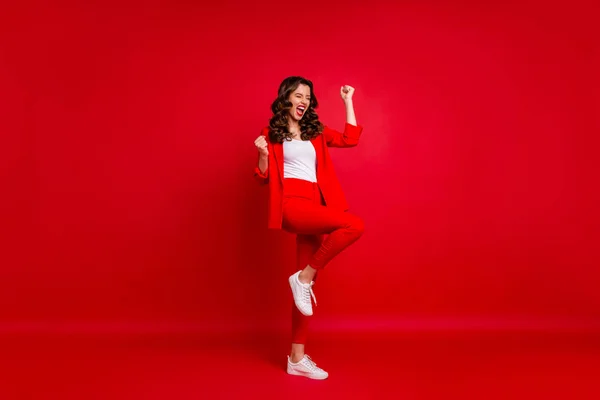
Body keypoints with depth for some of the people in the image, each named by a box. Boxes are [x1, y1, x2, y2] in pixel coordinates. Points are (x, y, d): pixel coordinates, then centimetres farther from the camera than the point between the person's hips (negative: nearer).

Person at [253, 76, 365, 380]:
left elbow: (350, 138, 13)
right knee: (354, 225, -27)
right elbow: (264, 178, 6)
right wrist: (263, 154, -14)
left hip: (315, 205, 5)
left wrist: (348, 102, 16)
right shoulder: (271, 132, 7)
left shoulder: (316, 131, 20)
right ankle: (303, 278, -12)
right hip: (292, 204, -5)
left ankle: (297, 357, 11)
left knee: (307, 284, 3)